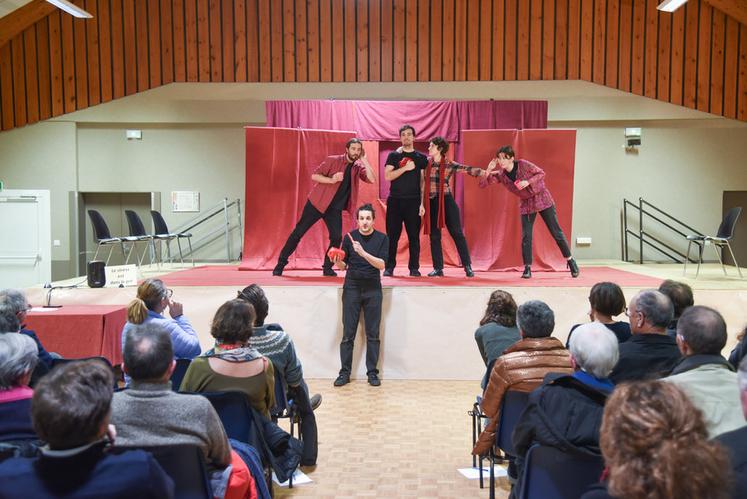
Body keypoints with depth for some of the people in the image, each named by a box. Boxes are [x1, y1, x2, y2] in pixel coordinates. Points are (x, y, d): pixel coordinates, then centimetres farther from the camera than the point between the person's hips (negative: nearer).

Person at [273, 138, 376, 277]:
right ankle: (281, 263, 9)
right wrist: (332, 180, -23)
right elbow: (314, 176, -10)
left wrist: (364, 161, -12)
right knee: (298, 232, -1)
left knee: (337, 237, -8)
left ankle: (327, 267, 10)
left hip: (335, 208, 4)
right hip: (317, 203, -3)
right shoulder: (333, 160, -7)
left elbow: (372, 180, -11)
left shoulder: (358, 167, 5)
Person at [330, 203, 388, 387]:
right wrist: (337, 261, -15)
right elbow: (343, 265, 8)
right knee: (348, 334, 1)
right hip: (351, 288, 1)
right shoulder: (350, 237, 3)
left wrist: (363, 253, -25)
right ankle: (345, 372, 8)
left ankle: (372, 372, 12)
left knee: (373, 334, 3)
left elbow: (382, 264, -12)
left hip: (373, 290, -1)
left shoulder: (382, 238, 0)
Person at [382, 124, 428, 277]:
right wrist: (405, 167, -13)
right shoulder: (393, 155, 9)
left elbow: (423, 182, 7)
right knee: (392, 235, 0)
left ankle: (414, 268, 7)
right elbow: (387, 176, -4)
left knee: (414, 236, 1)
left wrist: (422, 203, -2)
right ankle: (389, 267, 6)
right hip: (395, 201, 0)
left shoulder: (421, 158, 10)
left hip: (413, 201, 0)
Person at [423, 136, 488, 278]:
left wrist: (487, 172, -17)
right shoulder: (426, 162, 7)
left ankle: (468, 267, 3)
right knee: (434, 236, 4)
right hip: (431, 202, 3)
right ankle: (438, 268, 12)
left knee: (456, 233, -3)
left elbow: (467, 169, -9)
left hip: (446, 201, -3)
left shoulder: (449, 164, -2)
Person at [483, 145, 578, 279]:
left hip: (542, 199, -3)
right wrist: (489, 170, -29)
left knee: (556, 232, 2)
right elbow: (483, 184, -13)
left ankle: (570, 260, 17)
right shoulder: (501, 174, -10)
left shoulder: (523, 165, -19)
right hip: (526, 204, 3)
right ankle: (527, 268, 4)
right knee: (526, 236, -6)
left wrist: (528, 182, -26)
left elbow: (541, 173, -10)